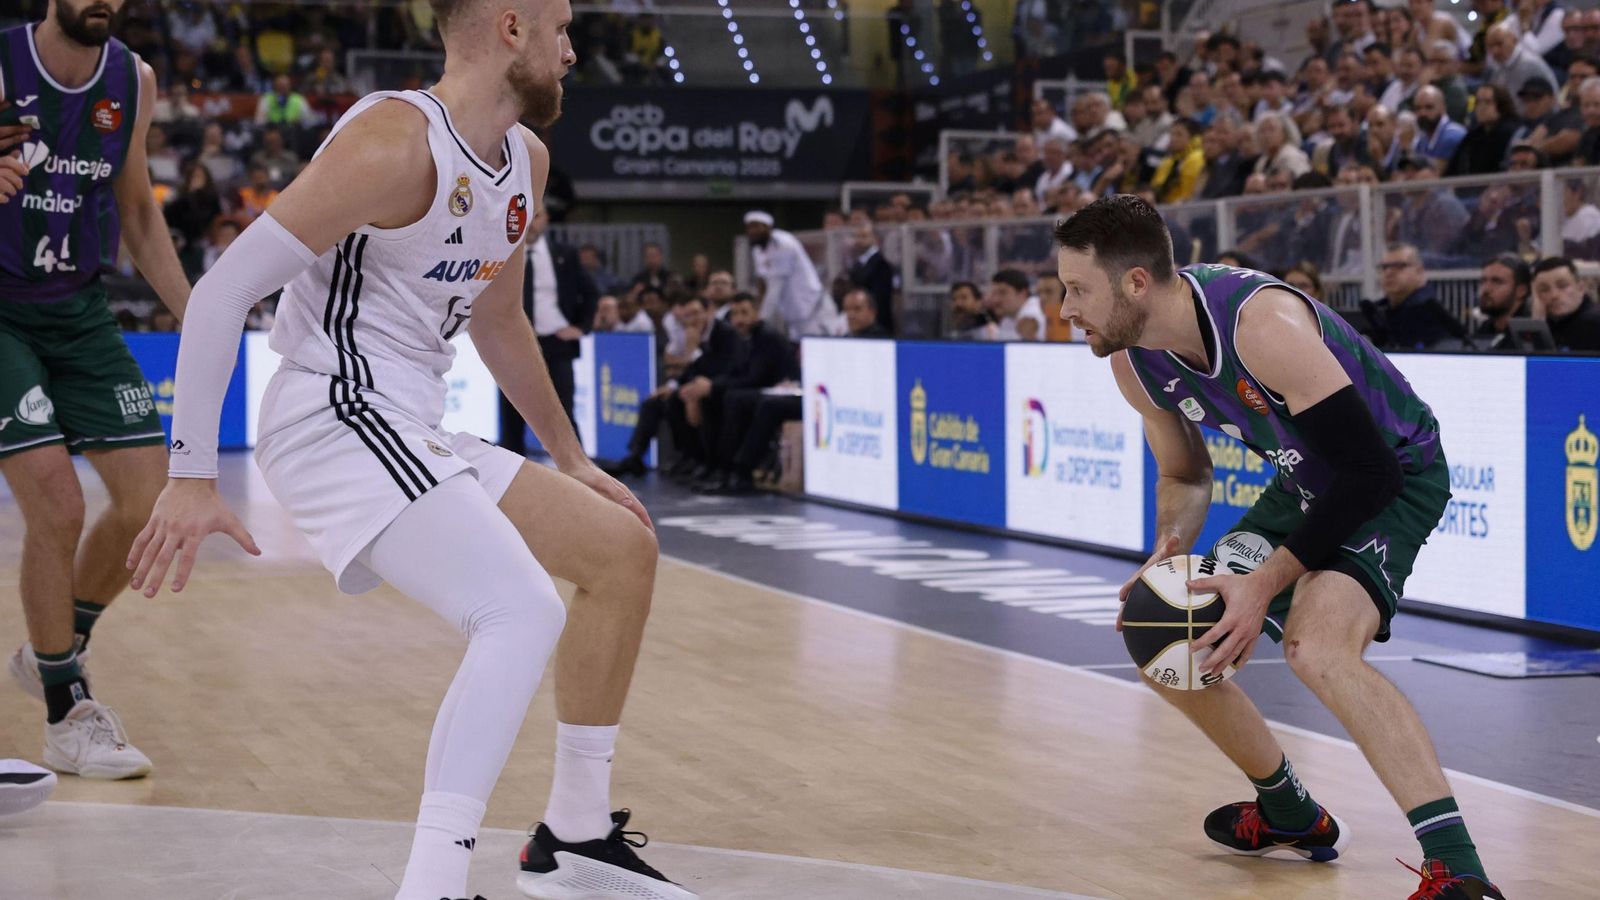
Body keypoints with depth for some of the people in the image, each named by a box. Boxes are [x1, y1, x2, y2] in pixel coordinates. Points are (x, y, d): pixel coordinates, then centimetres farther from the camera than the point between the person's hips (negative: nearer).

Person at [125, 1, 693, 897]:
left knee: (624, 548, 15)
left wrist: (569, 457, 30)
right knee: (522, 610, -26)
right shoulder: (396, 141, -17)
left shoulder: (527, 160, 11)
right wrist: (192, 479, -21)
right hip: (334, 420, -10)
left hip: (412, 434, 10)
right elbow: (223, 290, -18)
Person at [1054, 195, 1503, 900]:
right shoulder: (1135, 363, -8)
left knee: (1317, 645, -34)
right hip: (1305, 483, 9)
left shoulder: (1262, 324, -33)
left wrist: (1265, 582, -31)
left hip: (1397, 476, -9)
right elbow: (1184, 477, 11)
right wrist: (1168, 556, -10)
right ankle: (1291, 816, 32)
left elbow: (1370, 471, -31)